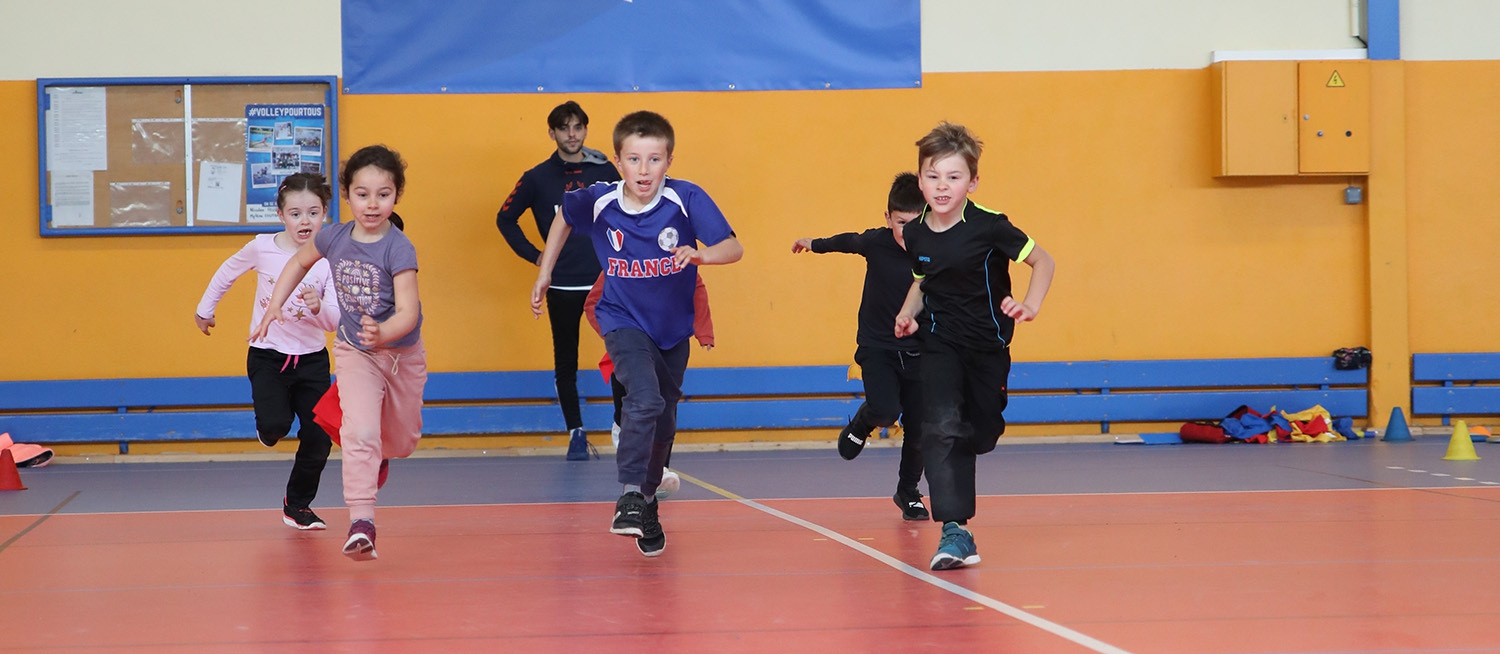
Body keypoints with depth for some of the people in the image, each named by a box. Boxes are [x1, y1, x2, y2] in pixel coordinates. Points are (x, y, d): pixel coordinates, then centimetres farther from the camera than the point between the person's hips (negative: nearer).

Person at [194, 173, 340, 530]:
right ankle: (268, 429, 18)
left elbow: (334, 322, -11)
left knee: (319, 439, -3)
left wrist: (319, 307, -33)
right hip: (267, 356, -1)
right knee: (275, 426, -23)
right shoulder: (262, 248, -8)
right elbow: (227, 272, 13)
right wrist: (204, 310, 21)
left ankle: (297, 505, 22)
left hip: (312, 359, 1)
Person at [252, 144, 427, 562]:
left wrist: (382, 334, -53)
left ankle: (379, 454, 56)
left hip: (401, 352, 0)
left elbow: (408, 314, -33)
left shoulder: (399, 249, -24)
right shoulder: (334, 238, -12)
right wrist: (273, 308, 6)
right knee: (359, 430, -22)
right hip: (354, 352, 0)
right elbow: (299, 262, 12)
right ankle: (361, 522, -27)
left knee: (403, 440, 19)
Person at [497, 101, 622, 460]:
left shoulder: (606, 172, 3)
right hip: (562, 286, 0)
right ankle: (576, 433, 16)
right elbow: (505, 218, 10)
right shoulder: (538, 178, 1)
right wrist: (534, 255, 4)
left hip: (606, 281, 0)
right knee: (566, 363, 6)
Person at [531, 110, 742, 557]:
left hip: (673, 327, 2)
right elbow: (563, 218, 7)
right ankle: (629, 496, -25)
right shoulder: (598, 201, -16)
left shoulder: (687, 199, -21)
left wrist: (700, 254, -45)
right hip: (624, 321, -2)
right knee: (644, 399, -29)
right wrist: (545, 273, 8)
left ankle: (648, 501, 36)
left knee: (664, 420, 15)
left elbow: (733, 248, -25)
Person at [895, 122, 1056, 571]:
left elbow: (1043, 261, -8)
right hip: (939, 343, 0)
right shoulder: (915, 235, -7)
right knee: (941, 427, -21)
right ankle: (955, 532, -24)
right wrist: (909, 313, -4)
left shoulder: (989, 226, -18)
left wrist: (1030, 306, -23)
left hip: (988, 343, 0)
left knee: (980, 434, 13)